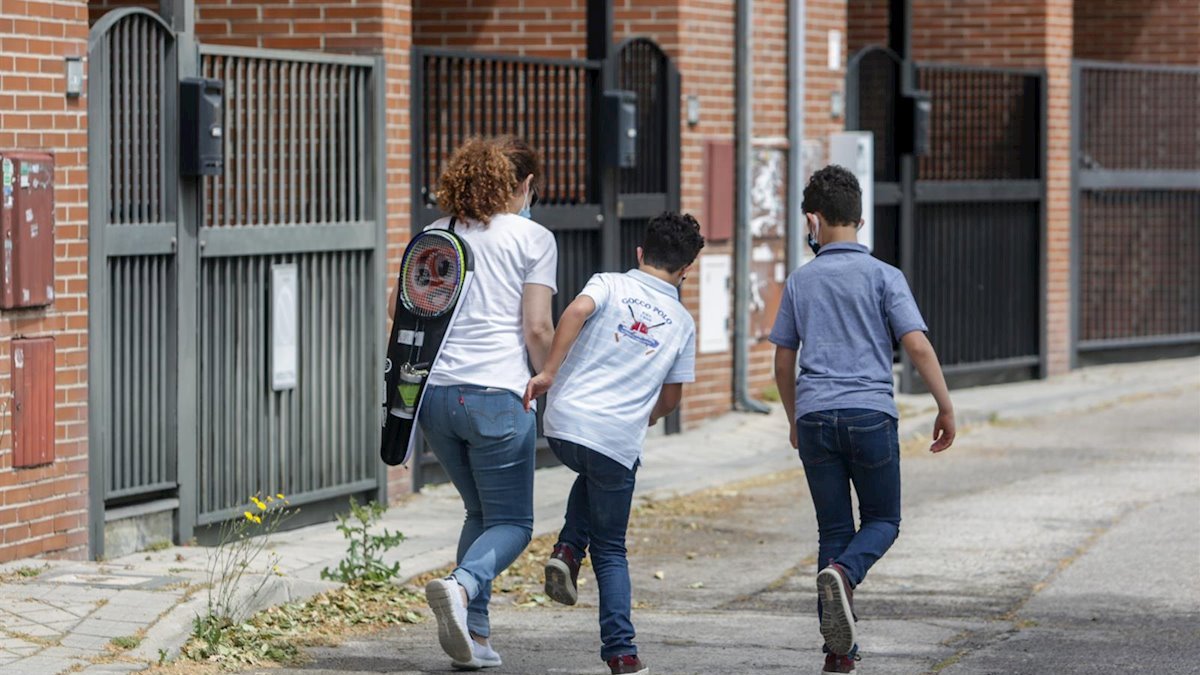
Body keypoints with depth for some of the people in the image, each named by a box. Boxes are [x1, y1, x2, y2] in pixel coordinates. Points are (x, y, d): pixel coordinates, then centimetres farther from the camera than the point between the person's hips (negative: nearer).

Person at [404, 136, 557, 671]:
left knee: (481, 512, 20)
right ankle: (462, 585, -25)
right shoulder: (532, 239, 0)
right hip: (498, 395, -5)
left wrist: (412, 390, 23)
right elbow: (537, 330, -6)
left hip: (436, 392, 5)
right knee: (512, 522, 4)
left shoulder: (434, 237, 14)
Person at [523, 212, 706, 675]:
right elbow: (671, 398, 17)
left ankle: (568, 551, 13)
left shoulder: (610, 285, 7)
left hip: (564, 423, 1)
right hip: (619, 438, 0)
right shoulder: (682, 323, 12)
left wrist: (548, 371, -12)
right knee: (610, 549, 12)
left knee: (593, 475, 36)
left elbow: (578, 310, -16)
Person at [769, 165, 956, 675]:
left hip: (815, 417, 3)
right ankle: (843, 574, -20)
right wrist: (946, 408, -1)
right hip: (870, 413, -2)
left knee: (834, 529, 10)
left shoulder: (800, 282, 10)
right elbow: (917, 346, -8)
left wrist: (795, 419, 29)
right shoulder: (883, 277, 1)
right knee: (883, 520, 13)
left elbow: (783, 363, 15)